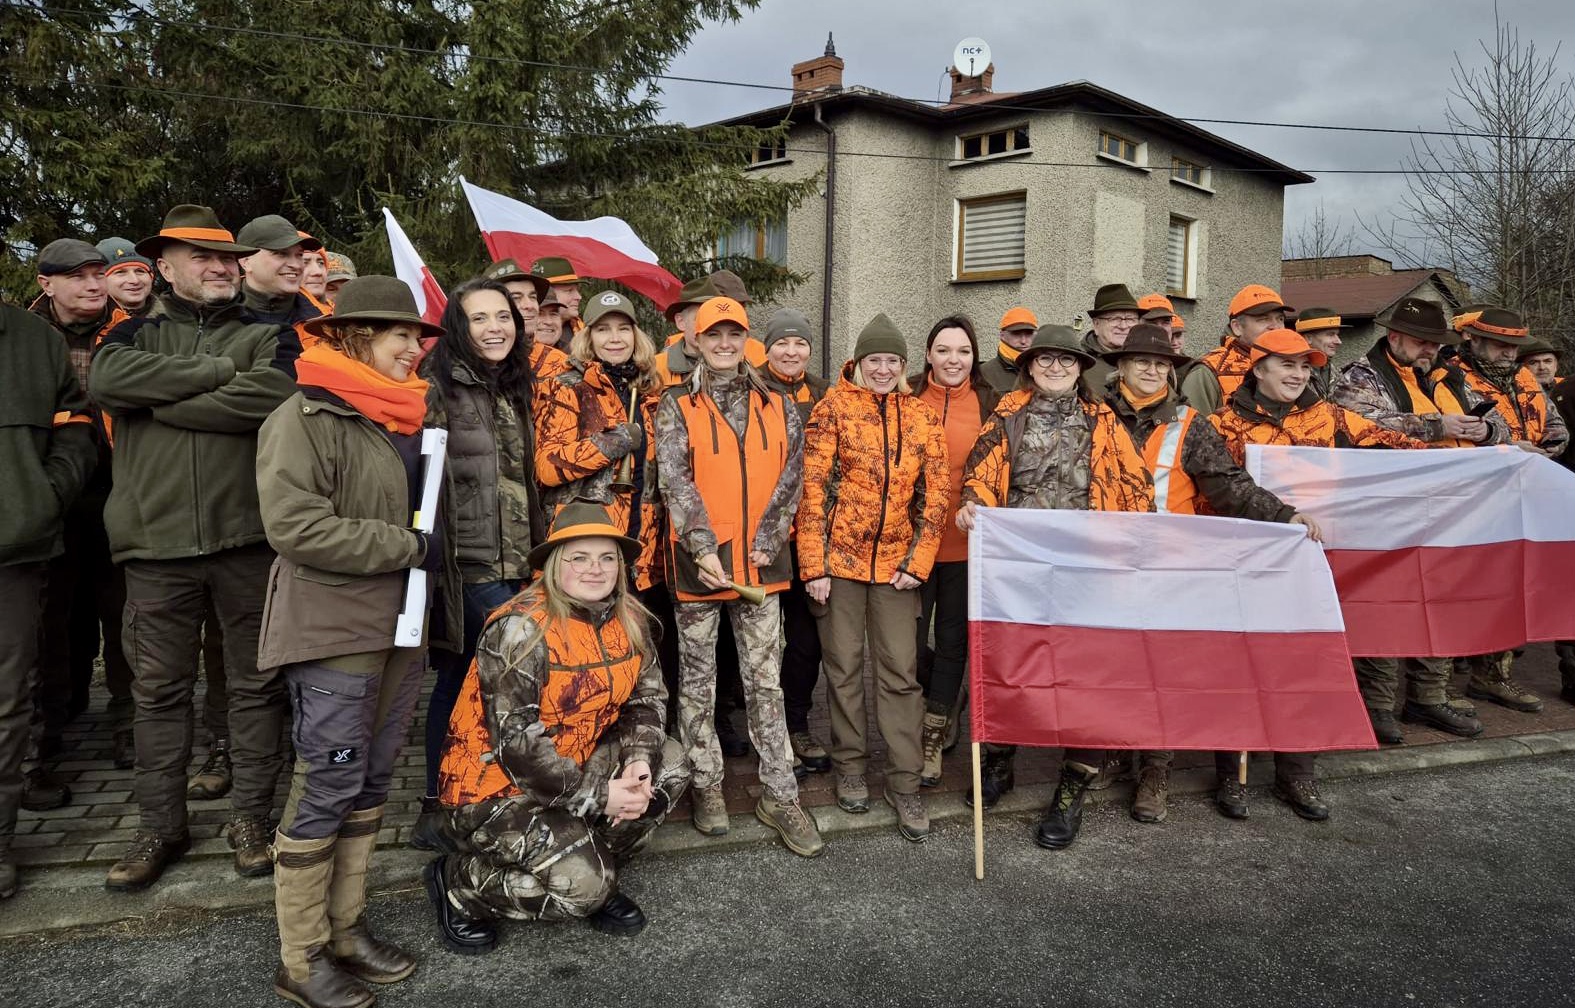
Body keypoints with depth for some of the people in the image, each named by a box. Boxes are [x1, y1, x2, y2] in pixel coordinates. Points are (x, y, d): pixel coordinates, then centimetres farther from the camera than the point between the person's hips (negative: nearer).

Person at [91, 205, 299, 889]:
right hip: (158, 542, 2)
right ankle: (160, 826, 22)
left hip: (249, 536, -1)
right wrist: (218, 372, -11)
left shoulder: (269, 337, 7)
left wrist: (161, 402, -8)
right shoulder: (136, 334, 13)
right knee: (159, 687, 9)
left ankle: (251, 817, 20)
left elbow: (270, 397, -15)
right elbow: (107, 380, -11)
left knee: (256, 682, 6)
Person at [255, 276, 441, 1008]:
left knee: (371, 785, 13)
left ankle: (346, 928, 27)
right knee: (327, 788, -1)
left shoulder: (405, 417, 14)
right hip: (333, 629, -8)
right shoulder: (306, 417, -12)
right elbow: (294, 525, -22)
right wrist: (410, 545, -18)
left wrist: (431, 547, 9)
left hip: (400, 624, 8)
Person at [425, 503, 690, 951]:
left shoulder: (628, 620, -1)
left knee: (668, 762, -8)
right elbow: (515, 741, -26)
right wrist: (598, 796, -25)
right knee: (582, 885, -22)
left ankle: (598, 876, 7)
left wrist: (639, 762, -20)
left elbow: (647, 698, 1)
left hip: (575, 765, 7)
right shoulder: (520, 628, -23)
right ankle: (457, 883, 4)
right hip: (496, 786, -7)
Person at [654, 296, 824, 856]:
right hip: (699, 564, -1)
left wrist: (765, 546, -8)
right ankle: (707, 788, 23)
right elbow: (675, 480, -9)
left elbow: (789, 481, 3)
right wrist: (704, 549, -20)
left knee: (766, 681, 6)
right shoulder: (677, 407, 1)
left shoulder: (777, 408, 8)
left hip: (760, 564, 2)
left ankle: (780, 796, 14)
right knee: (698, 681, 9)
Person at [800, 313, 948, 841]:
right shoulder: (833, 408, -2)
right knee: (844, 666, 8)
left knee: (901, 670, 3)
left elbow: (934, 494, 6)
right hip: (839, 558, -2)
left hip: (896, 561, 2)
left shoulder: (922, 416, 7)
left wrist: (918, 560, -2)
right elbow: (813, 488, -6)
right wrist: (813, 565, -11)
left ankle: (904, 782, 12)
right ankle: (850, 765, 25)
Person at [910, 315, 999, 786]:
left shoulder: (988, 403, 4)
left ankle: (932, 741, 24)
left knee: (952, 640, 8)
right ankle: (946, 700, 34)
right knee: (909, 640, 2)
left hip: (966, 542, 1)